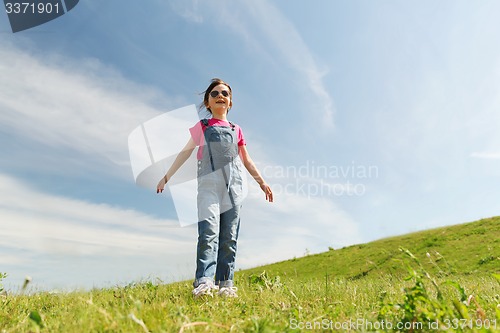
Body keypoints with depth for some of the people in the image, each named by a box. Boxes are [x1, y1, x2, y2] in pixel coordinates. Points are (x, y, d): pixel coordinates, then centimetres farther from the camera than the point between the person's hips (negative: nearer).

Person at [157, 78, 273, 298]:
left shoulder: (236, 130, 18)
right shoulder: (201, 127, 12)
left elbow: (246, 160, 23)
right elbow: (185, 152, 15)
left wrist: (262, 182, 22)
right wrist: (166, 177, 14)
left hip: (233, 187, 3)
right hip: (208, 186, -2)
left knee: (229, 238, 0)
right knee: (208, 233, -19)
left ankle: (225, 283, 5)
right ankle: (203, 282, -23)